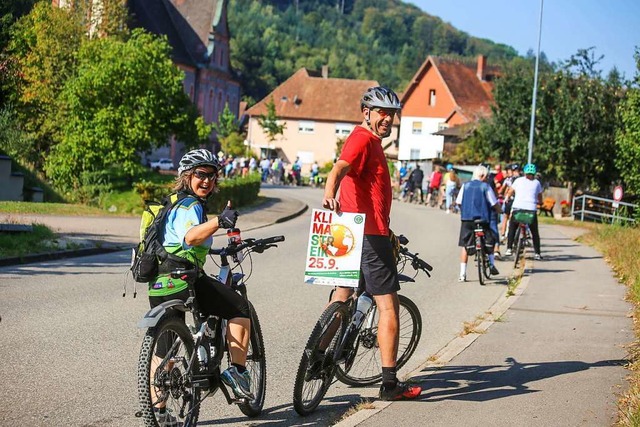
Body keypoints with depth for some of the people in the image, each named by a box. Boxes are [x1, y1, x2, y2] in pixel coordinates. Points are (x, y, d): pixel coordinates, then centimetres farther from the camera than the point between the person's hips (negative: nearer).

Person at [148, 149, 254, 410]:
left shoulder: (174, 203, 24)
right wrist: (218, 221, -45)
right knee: (240, 309, 1)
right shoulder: (191, 206, -7)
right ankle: (237, 370, -6)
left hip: (159, 284, 9)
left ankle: (156, 408, 16)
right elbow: (190, 236, -30)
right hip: (184, 280, -9)